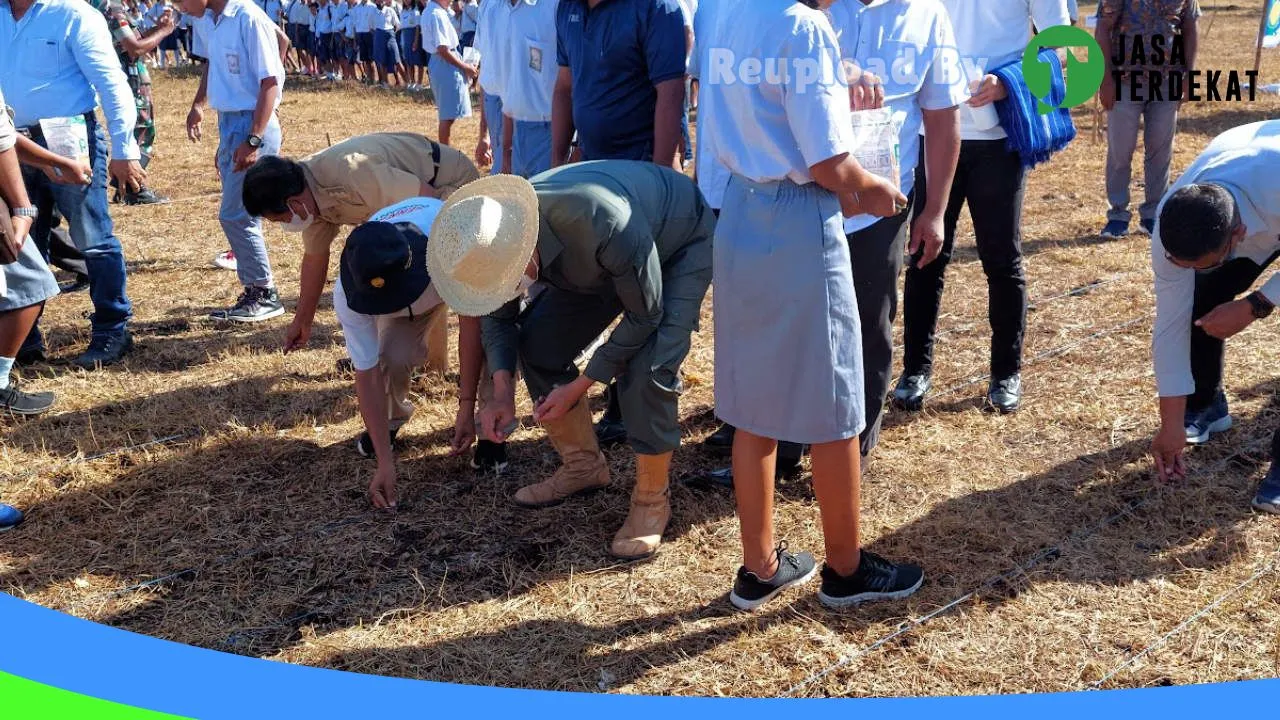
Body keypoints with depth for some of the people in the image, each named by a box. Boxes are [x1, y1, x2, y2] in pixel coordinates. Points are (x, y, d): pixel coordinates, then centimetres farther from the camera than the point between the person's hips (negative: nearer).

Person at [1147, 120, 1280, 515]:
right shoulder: (1172, 227, -32)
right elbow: (1170, 324, -23)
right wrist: (1171, 424, -17)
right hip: (1245, 192, 4)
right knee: (1199, 303, -10)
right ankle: (1206, 406, 19)